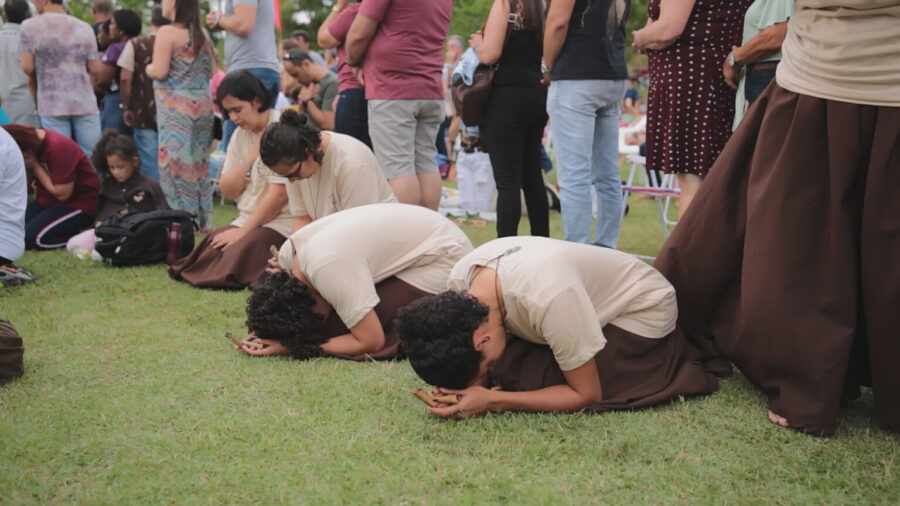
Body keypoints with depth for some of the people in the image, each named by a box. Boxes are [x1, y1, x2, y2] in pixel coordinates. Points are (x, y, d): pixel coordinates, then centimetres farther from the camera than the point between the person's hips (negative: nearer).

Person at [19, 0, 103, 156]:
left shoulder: (30, 26, 0)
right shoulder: (84, 27, 7)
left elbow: (27, 67, -5)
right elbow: (95, 69, 5)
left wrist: (43, 67, 16)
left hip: (52, 104, -2)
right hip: (84, 103, 2)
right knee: (92, 156, 4)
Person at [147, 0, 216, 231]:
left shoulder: (168, 32, -9)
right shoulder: (202, 36, 12)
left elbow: (159, 71, -14)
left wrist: (148, 68, 6)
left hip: (176, 107, -7)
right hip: (202, 106, 7)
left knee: (176, 164, -2)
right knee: (198, 163, 11)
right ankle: (203, 220, 15)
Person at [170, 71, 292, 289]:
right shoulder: (241, 134, 14)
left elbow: (279, 195, -15)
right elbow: (228, 191, 10)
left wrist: (243, 230, -9)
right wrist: (251, 155, -4)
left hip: (279, 224, -7)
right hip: (246, 220, 7)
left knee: (234, 258, -27)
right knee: (210, 245, -19)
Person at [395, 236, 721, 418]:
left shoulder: (548, 298, -42)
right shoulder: (460, 283, -21)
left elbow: (587, 394, -28)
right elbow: (470, 362, -1)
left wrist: (491, 401, -36)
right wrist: (469, 385, -24)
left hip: (642, 310, -6)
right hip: (592, 301, 6)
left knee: (532, 377, -21)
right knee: (509, 368, -14)